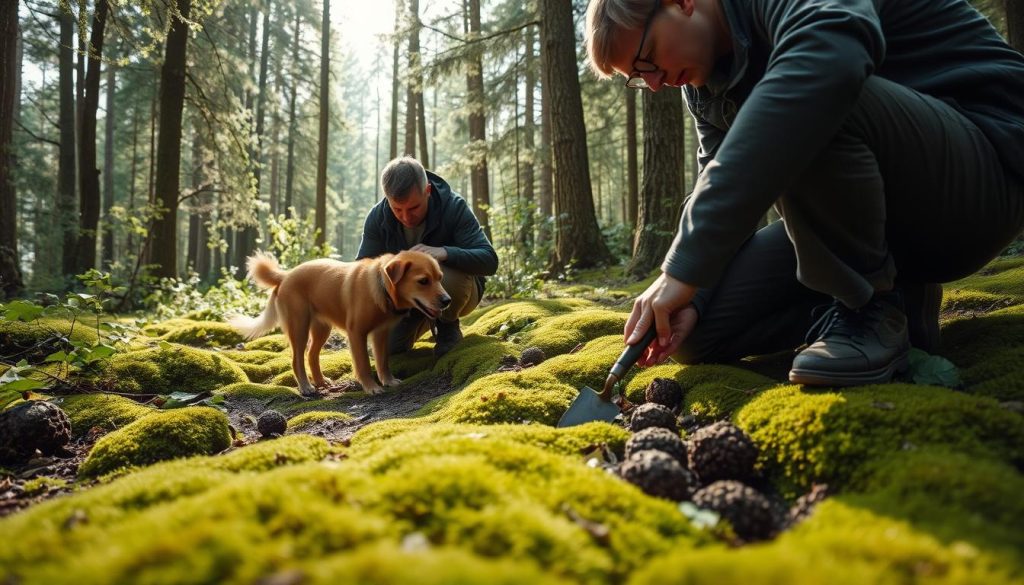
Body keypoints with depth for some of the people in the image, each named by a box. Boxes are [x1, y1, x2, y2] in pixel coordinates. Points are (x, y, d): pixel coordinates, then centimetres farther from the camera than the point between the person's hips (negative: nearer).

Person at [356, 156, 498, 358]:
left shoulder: (454, 207, -25)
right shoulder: (377, 217, -15)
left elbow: (489, 260, -31)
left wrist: (445, 252, -49)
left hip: (454, 288, -4)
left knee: (445, 276, -37)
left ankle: (447, 325, -4)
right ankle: (425, 319, 23)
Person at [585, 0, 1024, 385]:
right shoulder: (706, 88, 9)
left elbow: (826, 64, -40)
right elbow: (720, 197, 2)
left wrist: (687, 262, -43)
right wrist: (691, 295, -18)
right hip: (865, 217, 8)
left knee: (816, 102, -35)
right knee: (692, 333, -5)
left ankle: (874, 310, -15)